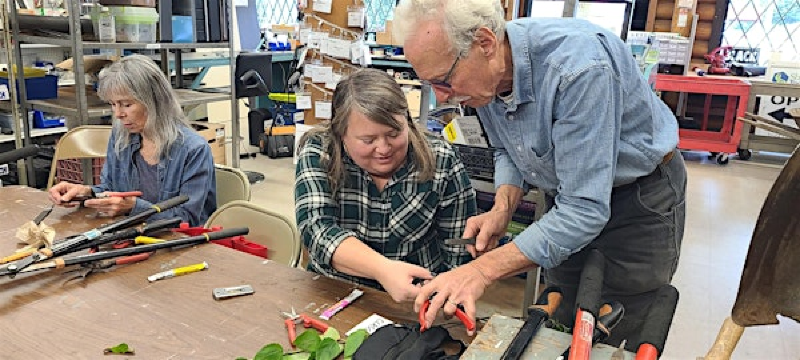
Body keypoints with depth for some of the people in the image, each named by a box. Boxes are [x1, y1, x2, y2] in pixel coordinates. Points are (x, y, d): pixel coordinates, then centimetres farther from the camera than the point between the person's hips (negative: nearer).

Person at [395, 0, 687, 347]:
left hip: (641, 198, -6)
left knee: (614, 338, 2)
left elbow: (585, 210, -35)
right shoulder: (485, 72, -13)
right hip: (572, 194, 6)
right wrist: (502, 209, -14)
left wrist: (484, 270, -35)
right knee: (560, 329, 15)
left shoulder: (577, 67, -37)